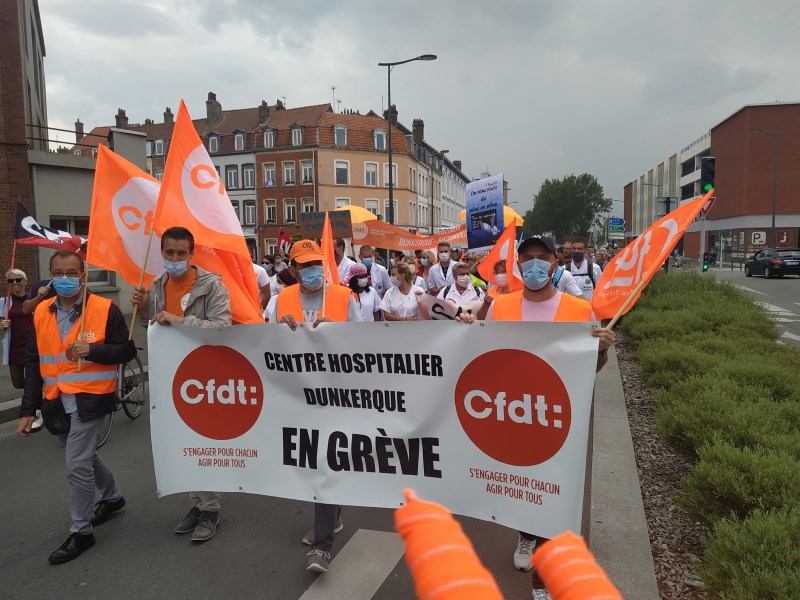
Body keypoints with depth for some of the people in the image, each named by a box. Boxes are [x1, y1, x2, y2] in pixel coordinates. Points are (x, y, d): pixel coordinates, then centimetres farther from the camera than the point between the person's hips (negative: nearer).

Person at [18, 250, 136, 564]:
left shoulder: (105, 309, -11)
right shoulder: (41, 313, 5)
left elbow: (127, 350, -7)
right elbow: (33, 364, 8)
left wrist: (92, 350, -24)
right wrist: (28, 410, 6)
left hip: (90, 399, -6)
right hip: (56, 403, 6)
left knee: (77, 466, -6)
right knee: (84, 456, 21)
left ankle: (80, 531, 13)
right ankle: (112, 496, 45)